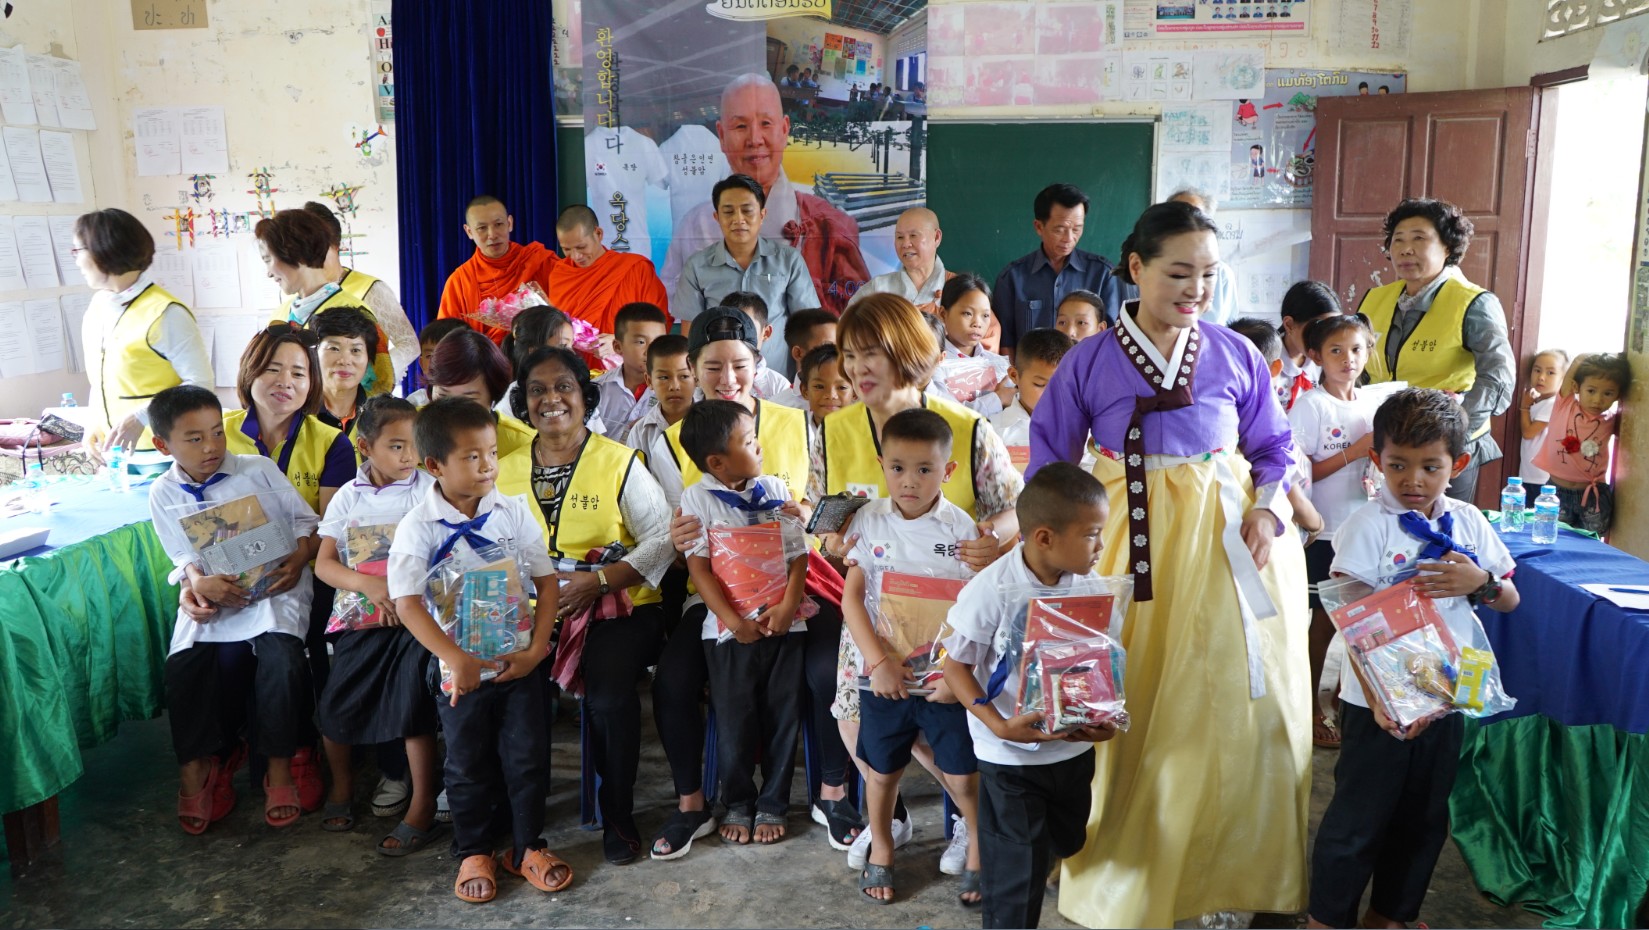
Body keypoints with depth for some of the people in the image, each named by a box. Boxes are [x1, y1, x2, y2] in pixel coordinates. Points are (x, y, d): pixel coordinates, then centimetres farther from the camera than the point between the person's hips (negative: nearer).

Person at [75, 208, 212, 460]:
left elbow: (201, 383, -16)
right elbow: (102, 381, 17)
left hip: (160, 451, -7)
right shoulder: (97, 305, 9)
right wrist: (93, 427, 5)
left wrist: (140, 417, -22)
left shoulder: (165, 314, -16)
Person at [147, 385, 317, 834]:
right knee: (183, 666, -19)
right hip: (211, 597, 3)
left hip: (272, 588, -3)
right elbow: (184, 556, 6)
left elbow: (306, 520, 4)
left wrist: (298, 559, -15)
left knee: (282, 660, -26)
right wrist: (199, 581, -16)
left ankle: (279, 767, -11)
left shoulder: (259, 471, 1)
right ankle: (197, 766, -1)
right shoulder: (164, 494, 8)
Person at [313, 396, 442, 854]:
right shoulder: (349, 496, 6)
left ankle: (422, 808, 3)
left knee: (413, 707, -11)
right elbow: (323, 563, 2)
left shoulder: (429, 491, -1)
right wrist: (368, 584, -16)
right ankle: (341, 782, 32)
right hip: (361, 616, 3)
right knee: (336, 705, 2)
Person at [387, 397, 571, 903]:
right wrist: (457, 661, -24)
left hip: (518, 662, 2)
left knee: (528, 757, 9)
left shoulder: (513, 512, -5)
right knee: (468, 764, 13)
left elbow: (546, 581, -2)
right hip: (460, 668, -2)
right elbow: (408, 604, -17)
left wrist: (536, 649, -10)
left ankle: (527, 845, 28)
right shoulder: (419, 527, -12)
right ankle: (474, 852, 31)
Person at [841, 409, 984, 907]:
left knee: (962, 775, 6)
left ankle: (979, 851, 32)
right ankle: (880, 849, 40)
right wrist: (878, 661, -13)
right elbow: (851, 597, -5)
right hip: (884, 675, 2)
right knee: (882, 770, 16)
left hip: (948, 679, -1)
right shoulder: (869, 520, -4)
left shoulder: (963, 529, -9)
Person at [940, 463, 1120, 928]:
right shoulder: (993, 590, -22)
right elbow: (955, 666, -13)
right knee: (1018, 871, 3)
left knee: (1067, 847, 23)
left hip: (1075, 747, 5)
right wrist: (1000, 725, -24)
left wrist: (1105, 716, -11)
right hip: (1010, 756, -5)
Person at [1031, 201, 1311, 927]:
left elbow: (1273, 450, 10)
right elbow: (1050, 466, 1)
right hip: (1131, 549, -1)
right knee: (1135, 711, 2)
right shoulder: (1088, 363, -2)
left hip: (1228, 545, 2)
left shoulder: (1235, 355, 3)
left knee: (1240, 708, 5)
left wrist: (1269, 512, -7)